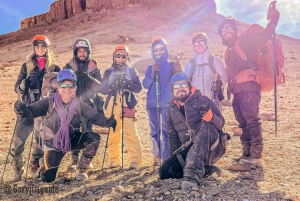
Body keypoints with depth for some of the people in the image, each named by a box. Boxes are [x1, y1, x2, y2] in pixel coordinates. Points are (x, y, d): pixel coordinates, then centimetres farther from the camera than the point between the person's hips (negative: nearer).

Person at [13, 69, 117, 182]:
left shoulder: (78, 104, -10)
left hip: (72, 140, 2)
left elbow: (94, 116, -12)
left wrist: (107, 122, -31)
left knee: (94, 138, -23)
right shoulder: (49, 102, -17)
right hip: (53, 143, -2)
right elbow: (32, 111, -25)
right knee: (48, 179, -2)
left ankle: (81, 170, -2)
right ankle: (48, 167, 38)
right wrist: (22, 111, -48)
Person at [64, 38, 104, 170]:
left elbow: (100, 85, 0)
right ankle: (74, 159, 6)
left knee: (88, 132, 1)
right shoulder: (68, 67, 8)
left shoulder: (94, 68, 8)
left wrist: (89, 78, -18)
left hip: (89, 105, 0)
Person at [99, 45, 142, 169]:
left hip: (128, 105, -2)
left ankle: (135, 160, -8)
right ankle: (114, 160, 12)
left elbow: (138, 88, 1)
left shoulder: (132, 71, 12)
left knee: (131, 133, -10)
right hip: (112, 105, 2)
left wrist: (127, 84, -17)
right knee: (113, 133, 2)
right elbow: (102, 89, 5)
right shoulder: (108, 72, 15)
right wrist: (112, 86, -14)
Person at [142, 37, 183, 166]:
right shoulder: (150, 68, 17)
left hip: (167, 103, -3)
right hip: (152, 103, 3)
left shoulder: (172, 66, 10)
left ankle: (166, 158, -6)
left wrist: (180, 73, -25)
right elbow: (145, 85, 4)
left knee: (166, 131, -9)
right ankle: (157, 156, 11)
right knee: (154, 131, 3)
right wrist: (152, 73, -12)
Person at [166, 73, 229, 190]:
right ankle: (205, 169, -5)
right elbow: (172, 137, 18)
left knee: (205, 126, -36)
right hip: (189, 150, 4)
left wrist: (208, 114, -30)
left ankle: (192, 175, -46)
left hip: (211, 148, -4)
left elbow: (221, 124, -11)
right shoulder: (172, 109, 10)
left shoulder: (202, 100, -3)